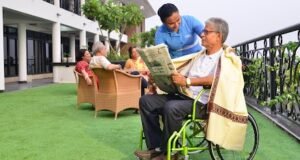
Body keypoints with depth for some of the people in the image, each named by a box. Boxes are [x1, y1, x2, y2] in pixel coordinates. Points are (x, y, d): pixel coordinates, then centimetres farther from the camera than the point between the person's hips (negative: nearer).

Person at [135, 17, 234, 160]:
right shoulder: (200, 55, 23)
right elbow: (181, 74, 19)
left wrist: (187, 81, -32)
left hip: (202, 103, -8)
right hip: (184, 96, 8)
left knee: (171, 107, -35)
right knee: (146, 101, -5)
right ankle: (156, 147, -7)